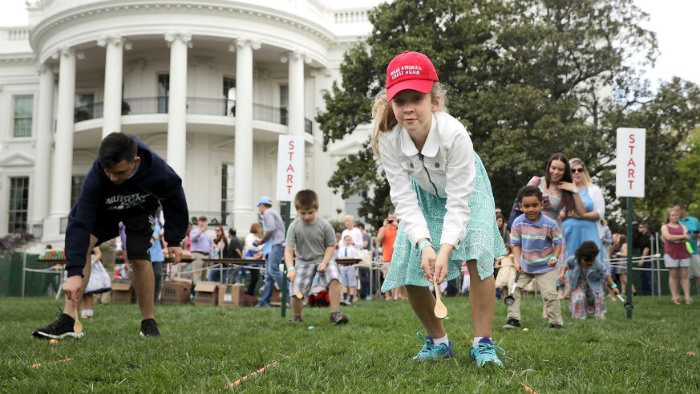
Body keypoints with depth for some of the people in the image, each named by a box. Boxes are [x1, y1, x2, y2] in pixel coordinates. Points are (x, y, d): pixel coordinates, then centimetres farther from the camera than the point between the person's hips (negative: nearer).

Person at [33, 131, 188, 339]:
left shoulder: (157, 170, -38)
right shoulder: (95, 177, -40)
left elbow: (175, 200, -16)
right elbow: (79, 223, -43)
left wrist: (174, 241, -12)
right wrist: (74, 272, -49)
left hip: (140, 209, 0)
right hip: (104, 209, 0)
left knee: (139, 258, -17)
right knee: (81, 244, -23)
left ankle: (148, 322, 3)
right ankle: (67, 321, -24)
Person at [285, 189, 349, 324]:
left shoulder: (325, 225, -13)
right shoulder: (294, 227, -13)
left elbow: (330, 245, -3)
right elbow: (288, 250, -15)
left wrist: (324, 262, -17)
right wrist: (291, 268, -29)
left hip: (323, 258, 0)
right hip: (303, 261, 0)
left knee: (334, 278, -28)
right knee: (296, 292, -10)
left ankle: (335, 314, -19)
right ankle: (297, 318, 20)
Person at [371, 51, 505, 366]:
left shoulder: (454, 134, -40)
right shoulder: (388, 139, -32)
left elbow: (458, 201, -36)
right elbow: (404, 198, -30)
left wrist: (445, 248, -48)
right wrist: (424, 244, -44)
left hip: (467, 189, -3)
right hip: (425, 194, 3)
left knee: (478, 258, -24)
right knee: (409, 271, -4)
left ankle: (483, 343, -11)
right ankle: (438, 341, 17)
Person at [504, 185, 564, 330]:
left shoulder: (550, 224, -16)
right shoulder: (518, 223, -11)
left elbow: (558, 242, -4)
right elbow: (516, 244, -4)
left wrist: (555, 258, -19)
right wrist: (517, 262, -16)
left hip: (545, 267, -3)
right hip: (525, 266, 3)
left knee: (550, 294, -7)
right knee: (513, 289, -2)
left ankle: (556, 323, 7)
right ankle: (513, 319, 7)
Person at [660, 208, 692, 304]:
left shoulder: (682, 227, 17)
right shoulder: (665, 227, 8)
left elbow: (687, 238, 1)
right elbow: (668, 237, -11)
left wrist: (674, 238, -12)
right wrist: (682, 236, -8)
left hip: (683, 252, 3)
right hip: (671, 253, -3)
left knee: (684, 275, -1)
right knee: (673, 275, -4)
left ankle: (687, 297, -3)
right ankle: (675, 297, -4)